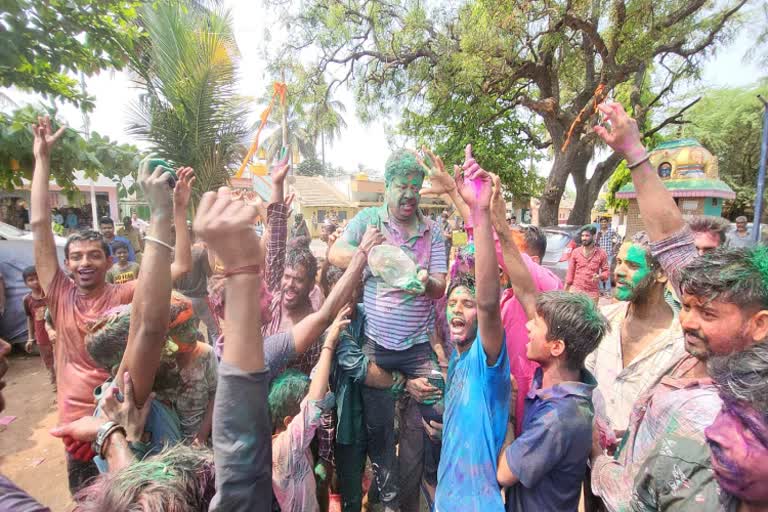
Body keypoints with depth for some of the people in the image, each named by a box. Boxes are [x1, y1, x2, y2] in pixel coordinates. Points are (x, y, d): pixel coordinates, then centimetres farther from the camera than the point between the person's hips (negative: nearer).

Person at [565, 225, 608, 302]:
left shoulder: (601, 253, 1)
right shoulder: (575, 252, 4)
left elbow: (606, 271, 4)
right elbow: (570, 272, 6)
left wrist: (599, 276, -20)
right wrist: (565, 291, 2)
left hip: (592, 292, 0)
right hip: (575, 290, 0)